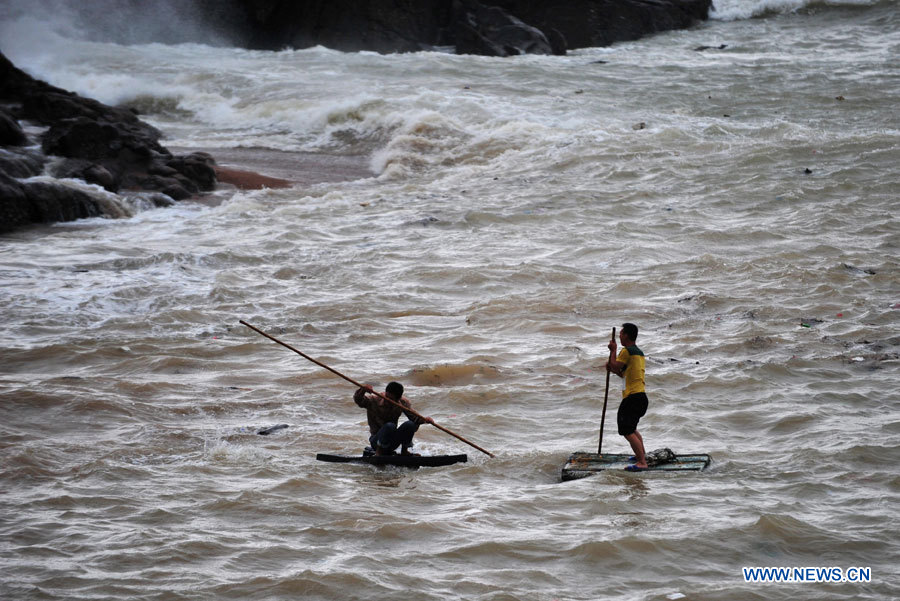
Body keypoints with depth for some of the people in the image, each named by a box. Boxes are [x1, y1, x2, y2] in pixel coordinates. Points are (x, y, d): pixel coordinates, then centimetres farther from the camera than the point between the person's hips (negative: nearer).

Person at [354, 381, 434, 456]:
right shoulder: (374, 400, -14)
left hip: (392, 442, 3)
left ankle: (404, 451, -3)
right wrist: (362, 391, -51)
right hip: (376, 441, -3)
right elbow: (359, 401, -30)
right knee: (389, 426, -34)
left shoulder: (403, 403, -4)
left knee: (409, 424, -22)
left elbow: (414, 417, -8)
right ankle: (379, 451, -16)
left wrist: (425, 419, -29)